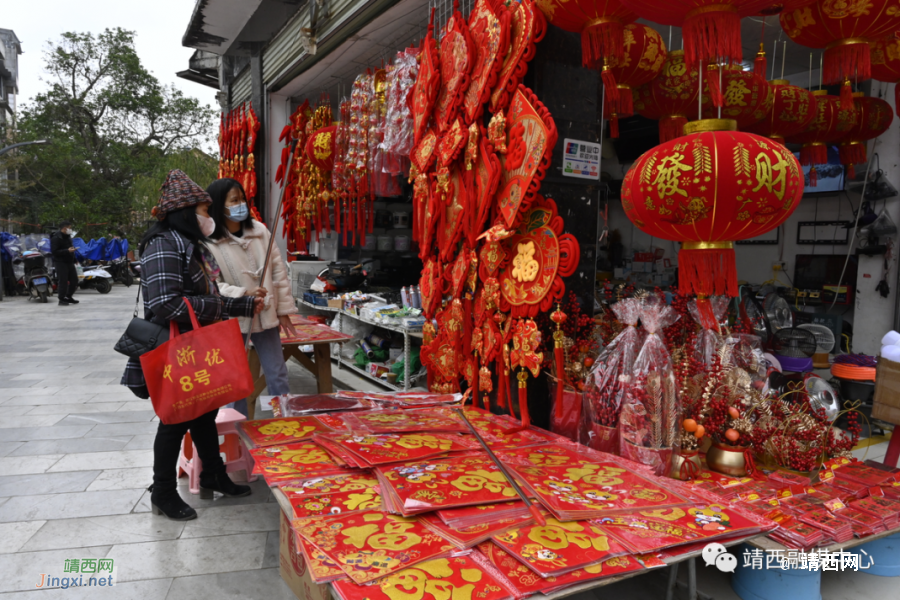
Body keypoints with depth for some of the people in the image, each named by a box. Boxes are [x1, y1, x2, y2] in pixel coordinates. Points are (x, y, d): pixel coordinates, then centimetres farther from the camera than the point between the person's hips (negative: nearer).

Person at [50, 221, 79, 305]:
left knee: (74, 279, 9)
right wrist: (67, 251, -28)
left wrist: (74, 259, 21)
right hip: (60, 262, -9)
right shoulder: (56, 238, -13)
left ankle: (68, 297, 23)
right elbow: (54, 251, -20)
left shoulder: (68, 236, 15)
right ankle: (62, 299, 1)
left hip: (69, 262, 9)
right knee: (63, 281, -8)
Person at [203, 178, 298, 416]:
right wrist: (244, 294, -28)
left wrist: (284, 311, 4)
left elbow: (279, 271, 4)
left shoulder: (259, 230, 0)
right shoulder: (208, 243, -12)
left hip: (266, 316, 3)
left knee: (278, 374, 10)